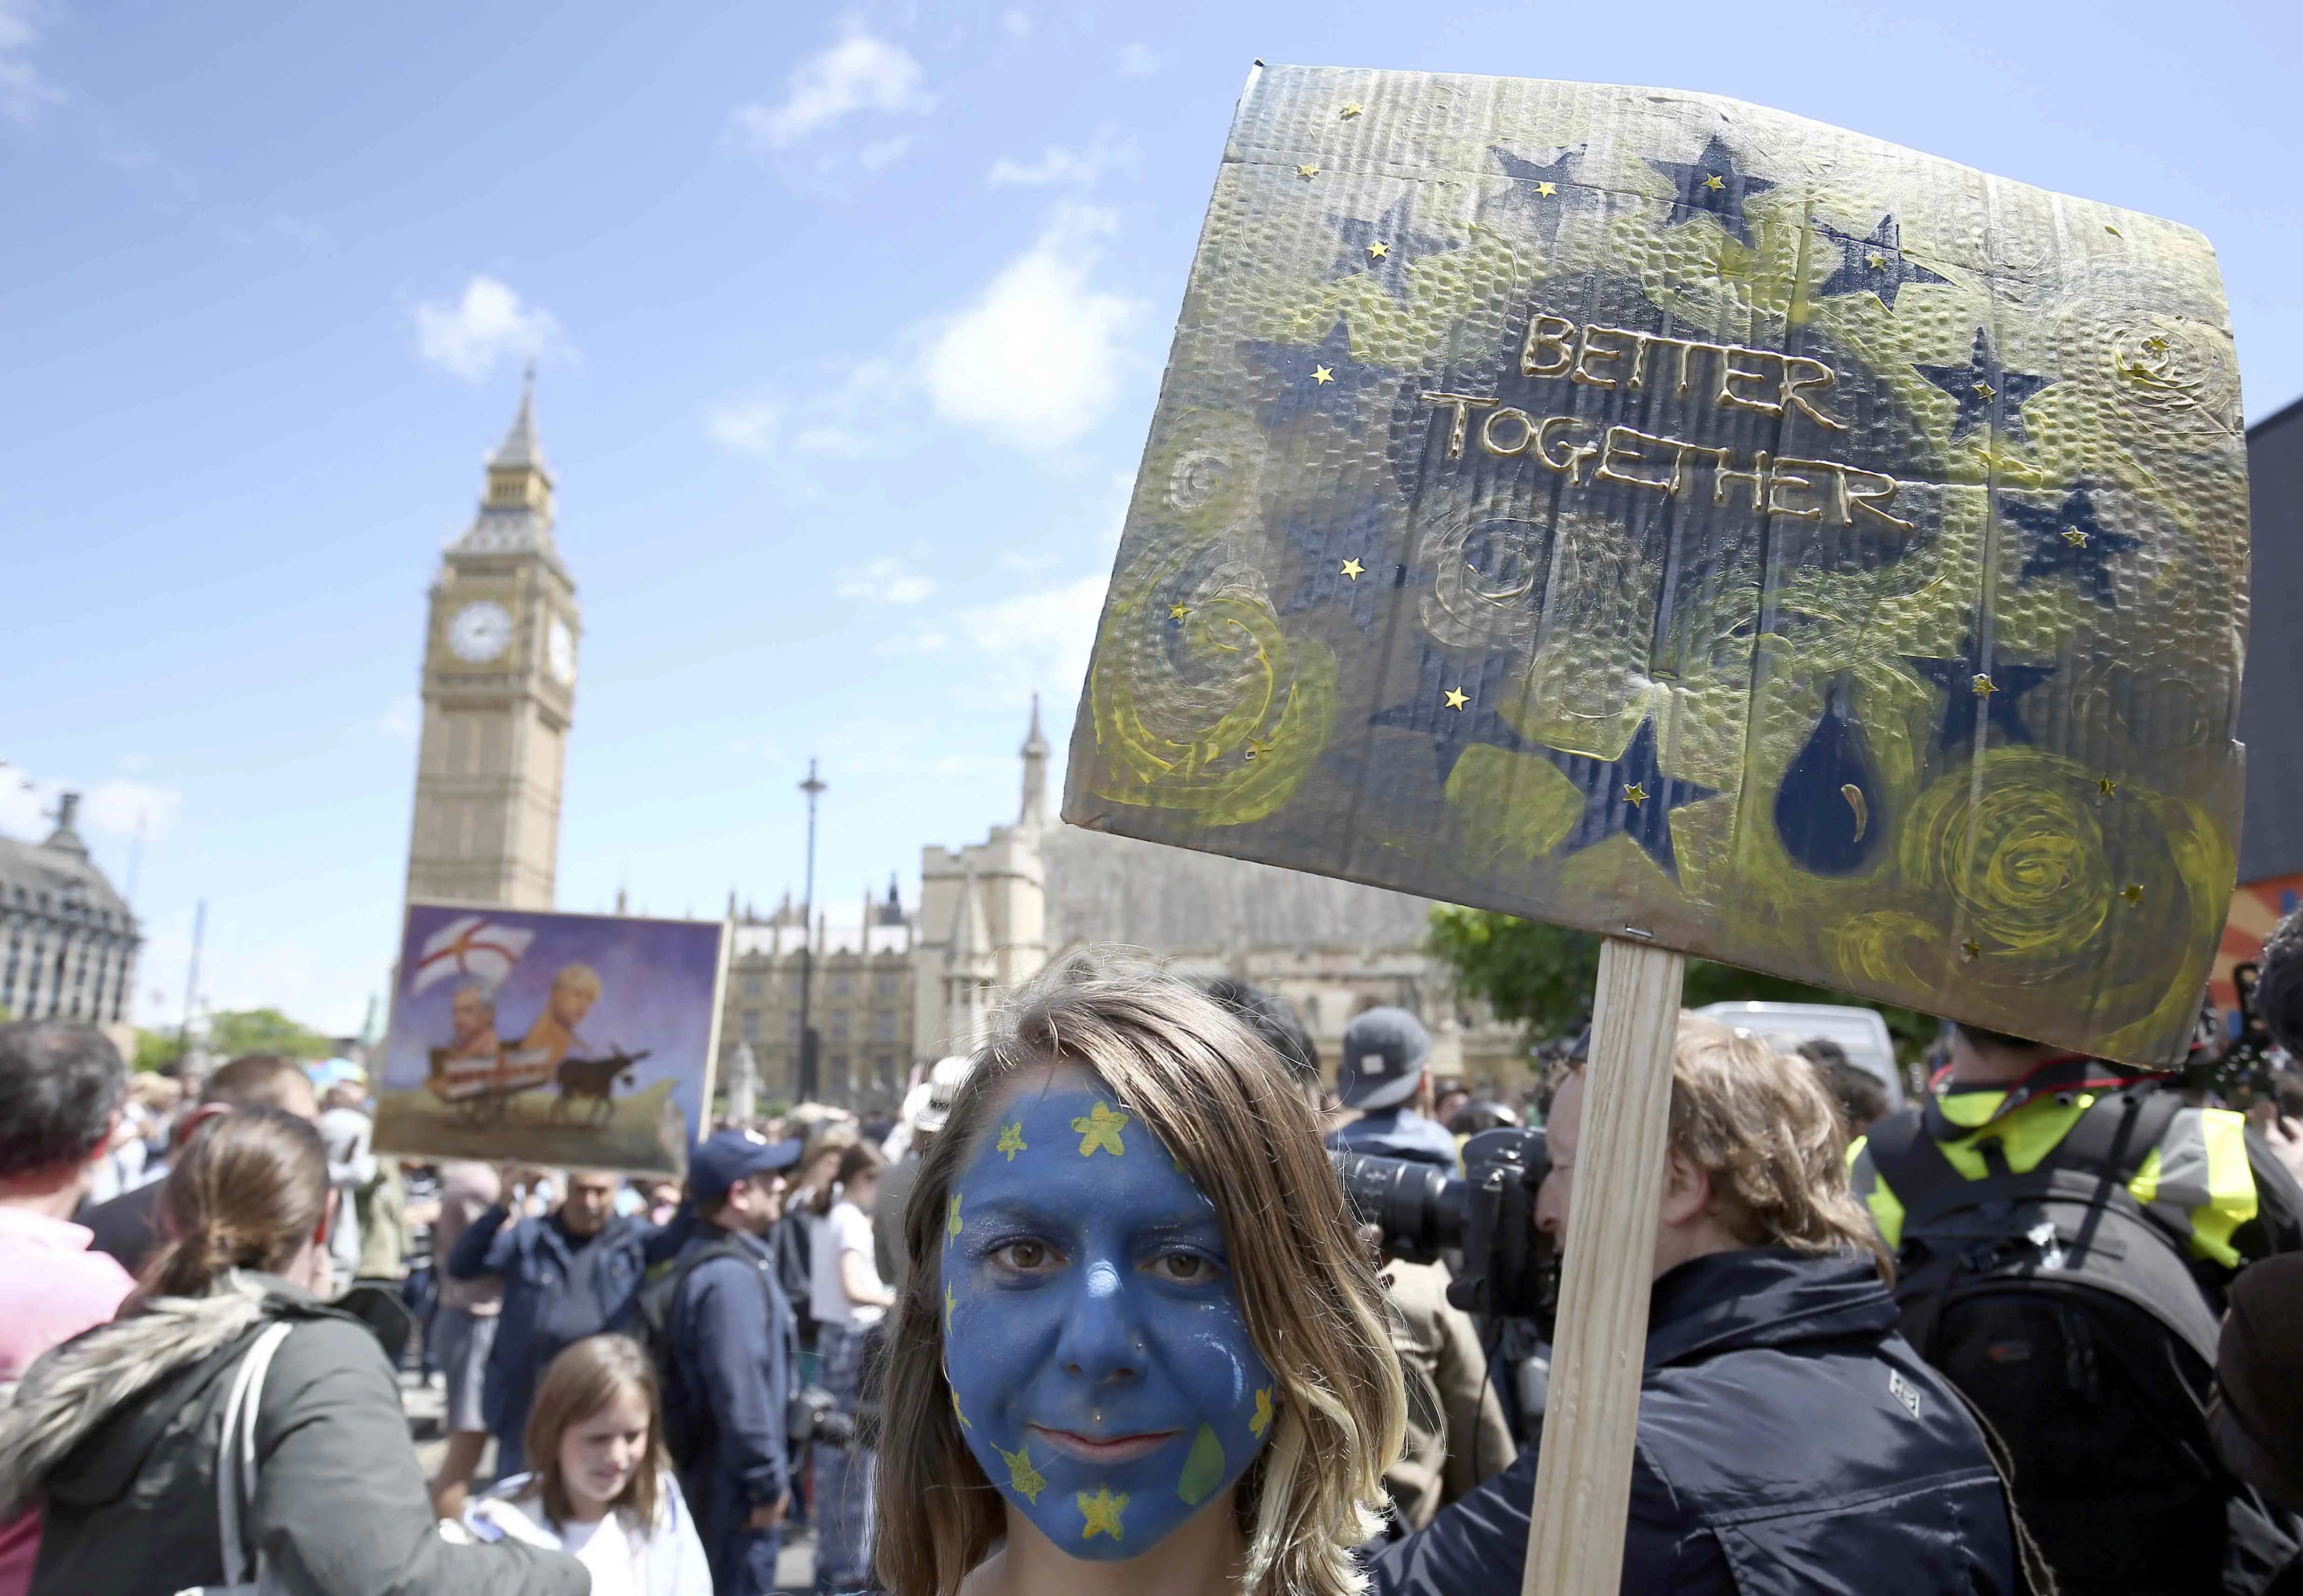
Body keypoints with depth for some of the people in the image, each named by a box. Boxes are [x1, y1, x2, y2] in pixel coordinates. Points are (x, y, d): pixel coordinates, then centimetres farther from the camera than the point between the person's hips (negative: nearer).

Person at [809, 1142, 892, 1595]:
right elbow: (854, 1288, -25)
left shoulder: (826, 1219, 13)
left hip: (829, 1339, 9)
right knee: (856, 1456, -1)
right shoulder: (853, 1221, -14)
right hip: (854, 1341, -9)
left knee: (832, 1453, 13)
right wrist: (899, 1299, -15)